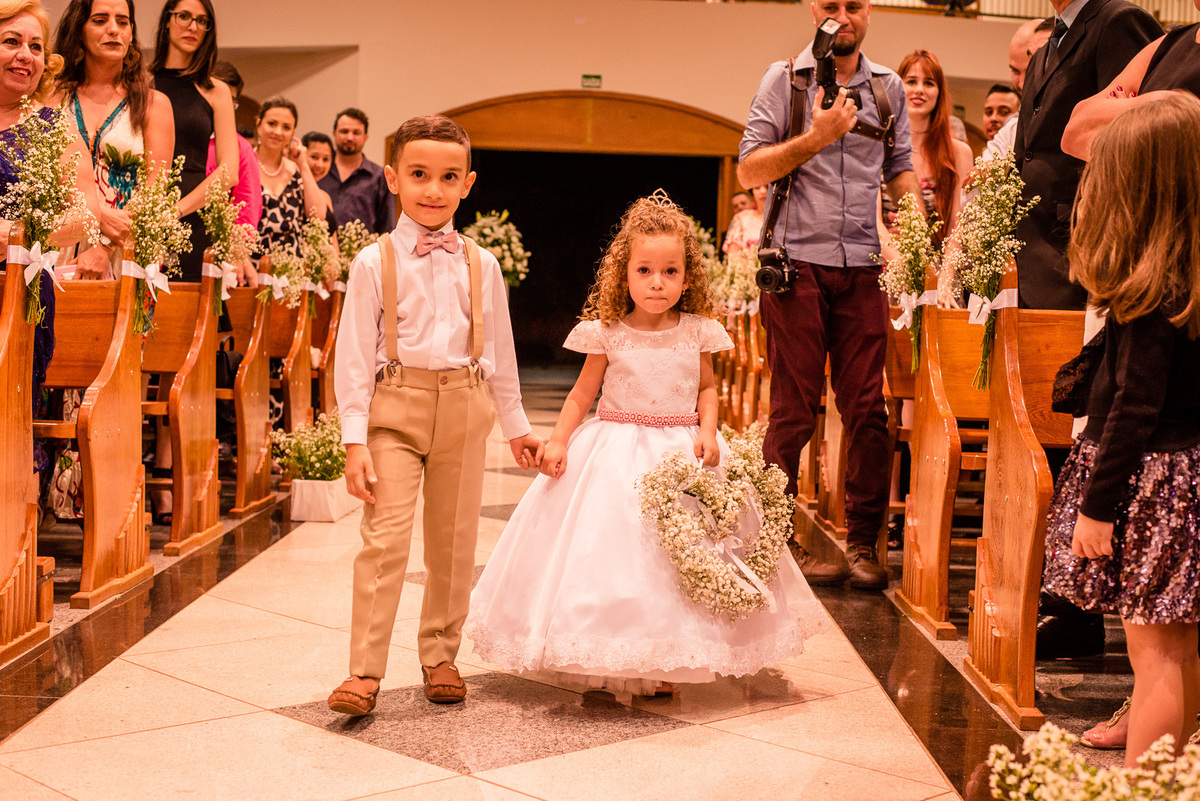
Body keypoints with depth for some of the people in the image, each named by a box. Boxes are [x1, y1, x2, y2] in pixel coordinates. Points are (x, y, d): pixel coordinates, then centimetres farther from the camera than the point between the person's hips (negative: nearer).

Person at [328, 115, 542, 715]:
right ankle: (364, 672, -7)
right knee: (385, 536, -11)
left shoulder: (480, 266, 9)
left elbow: (498, 351, 17)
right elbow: (354, 354, -2)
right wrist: (354, 439, -8)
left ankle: (440, 656, 24)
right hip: (395, 407, -3)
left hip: (463, 408, 3)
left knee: (454, 540, 8)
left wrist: (516, 426, 20)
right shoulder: (375, 262, 0)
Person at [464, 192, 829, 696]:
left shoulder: (697, 332, 0)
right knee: (609, 554, -4)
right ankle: (606, 662, 8)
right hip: (616, 455, -1)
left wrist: (708, 430, -6)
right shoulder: (607, 333, -4)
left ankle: (662, 666, 13)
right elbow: (582, 394, 3)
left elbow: (707, 388, 11)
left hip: (681, 453, 1)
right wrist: (558, 441, -8)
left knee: (680, 555, 1)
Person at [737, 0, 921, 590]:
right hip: (797, 260, -3)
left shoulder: (888, 88, 14)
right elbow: (749, 171, -1)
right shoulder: (784, 79, 5)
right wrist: (815, 138, -12)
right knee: (793, 412, 0)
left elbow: (900, 168, 16)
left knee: (867, 408, -1)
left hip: (861, 267, 3)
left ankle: (863, 542, 9)